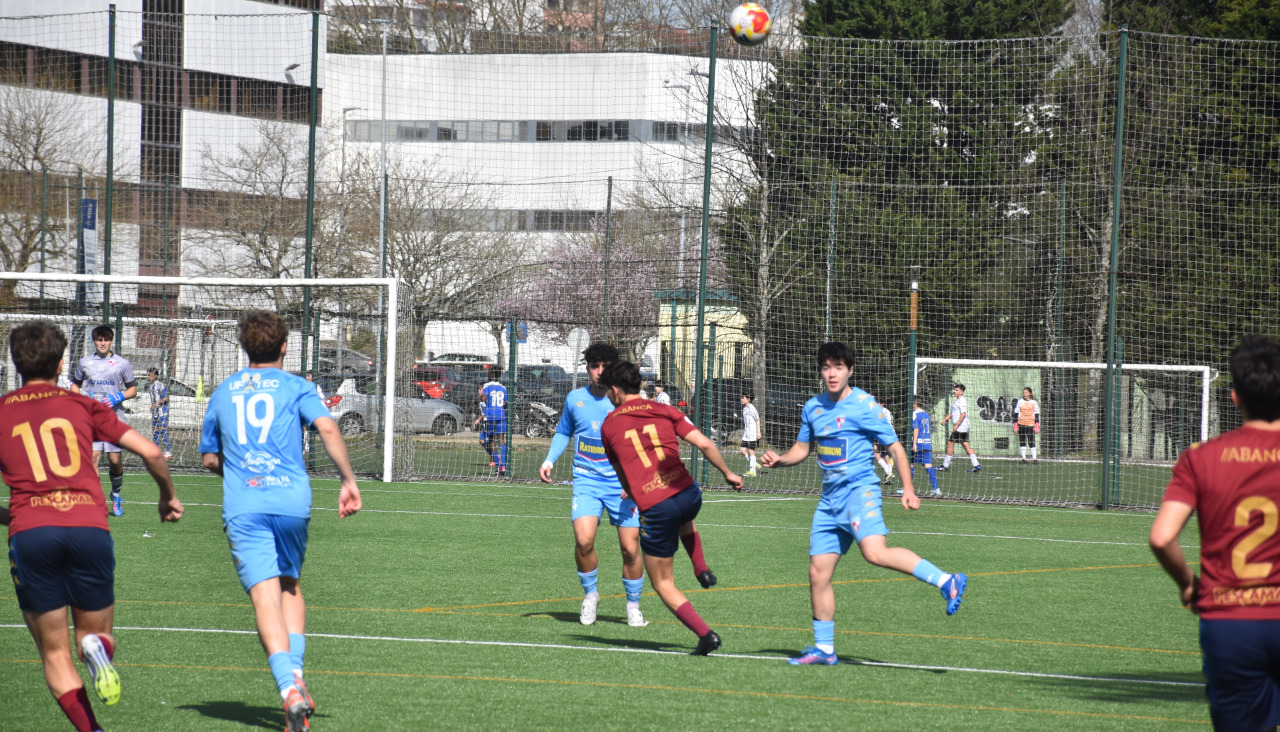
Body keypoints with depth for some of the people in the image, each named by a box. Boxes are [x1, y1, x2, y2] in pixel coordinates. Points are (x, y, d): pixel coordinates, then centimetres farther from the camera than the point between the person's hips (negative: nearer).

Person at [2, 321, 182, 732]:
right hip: (89, 527, 1)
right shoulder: (82, 406, 15)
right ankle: (98, 648, -19)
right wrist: (169, 497, 28)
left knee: (55, 654, 10)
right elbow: (150, 453, 10)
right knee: (95, 633, 18)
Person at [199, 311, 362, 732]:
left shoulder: (222, 393, 19)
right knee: (289, 586, 22)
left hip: (242, 507, 0)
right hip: (291, 499, 0)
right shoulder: (295, 387, 10)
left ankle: (290, 688, -26)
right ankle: (295, 673, 6)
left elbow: (209, 459, 26)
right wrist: (348, 482, -4)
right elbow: (327, 428, -7)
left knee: (265, 598, -8)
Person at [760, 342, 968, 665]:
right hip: (830, 498, 7)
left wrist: (908, 489, -14)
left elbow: (895, 447, -3)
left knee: (875, 552, -31)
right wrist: (779, 459, 4)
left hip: (859, 489, -7)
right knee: (818, 573, 4)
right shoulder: (813, 408, 13)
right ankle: (824, 649, 14)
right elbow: (802, 448, 26)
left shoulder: (864, 406, -5)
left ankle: (946, 582, -29)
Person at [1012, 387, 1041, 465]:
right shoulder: (1020, 402, 7)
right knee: (1022, 442, 2)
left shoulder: (1034, 402, 5)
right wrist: (1015, 425, 2)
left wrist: (1037, 426, -1)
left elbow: (1036, 414, 6)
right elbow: (1016, 413, 9)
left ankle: (1034, 459, -7)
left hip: (1031, 424, -2)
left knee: (1032, 442, -7)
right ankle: (1023, 459, 8)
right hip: (1021, 424, 2)